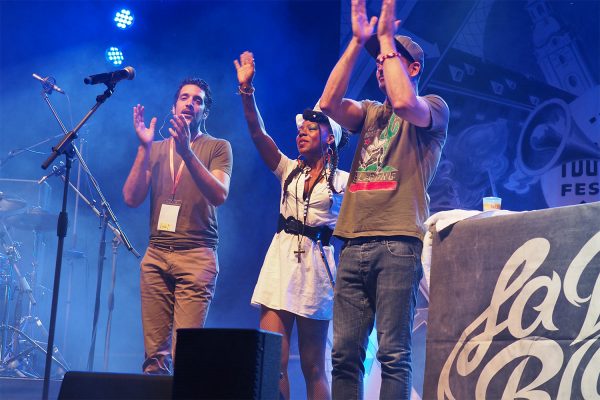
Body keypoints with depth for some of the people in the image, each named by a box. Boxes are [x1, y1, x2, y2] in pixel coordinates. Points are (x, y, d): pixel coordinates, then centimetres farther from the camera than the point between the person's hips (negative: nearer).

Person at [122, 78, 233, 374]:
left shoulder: (218, 147, 7)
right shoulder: (156, 150, 17)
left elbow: (219, 195, -9)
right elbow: (131, 199, 6)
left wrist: (187, 152, -19)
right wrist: (144, 148, -2)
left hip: (197, 256, -3)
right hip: (156, 254, 3)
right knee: (154, 351, 0)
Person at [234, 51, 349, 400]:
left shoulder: (343, 181, 4)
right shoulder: (289, 170, 12)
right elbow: (257, 133, 0)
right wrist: (247, 89, -10)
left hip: (317, 263, -3)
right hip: (281, 259, 3)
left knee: (313, 365, 3)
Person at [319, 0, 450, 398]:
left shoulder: (434, 108, 7)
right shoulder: (370, 112, 23)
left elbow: (404, 102, -15)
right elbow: (329, 102, 4)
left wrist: (385, 37, -5)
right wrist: (358, 42, 3)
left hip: (398, 243, -5)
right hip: (354, 245, 6)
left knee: (393, 353, -8)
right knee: (345, 353, 1)